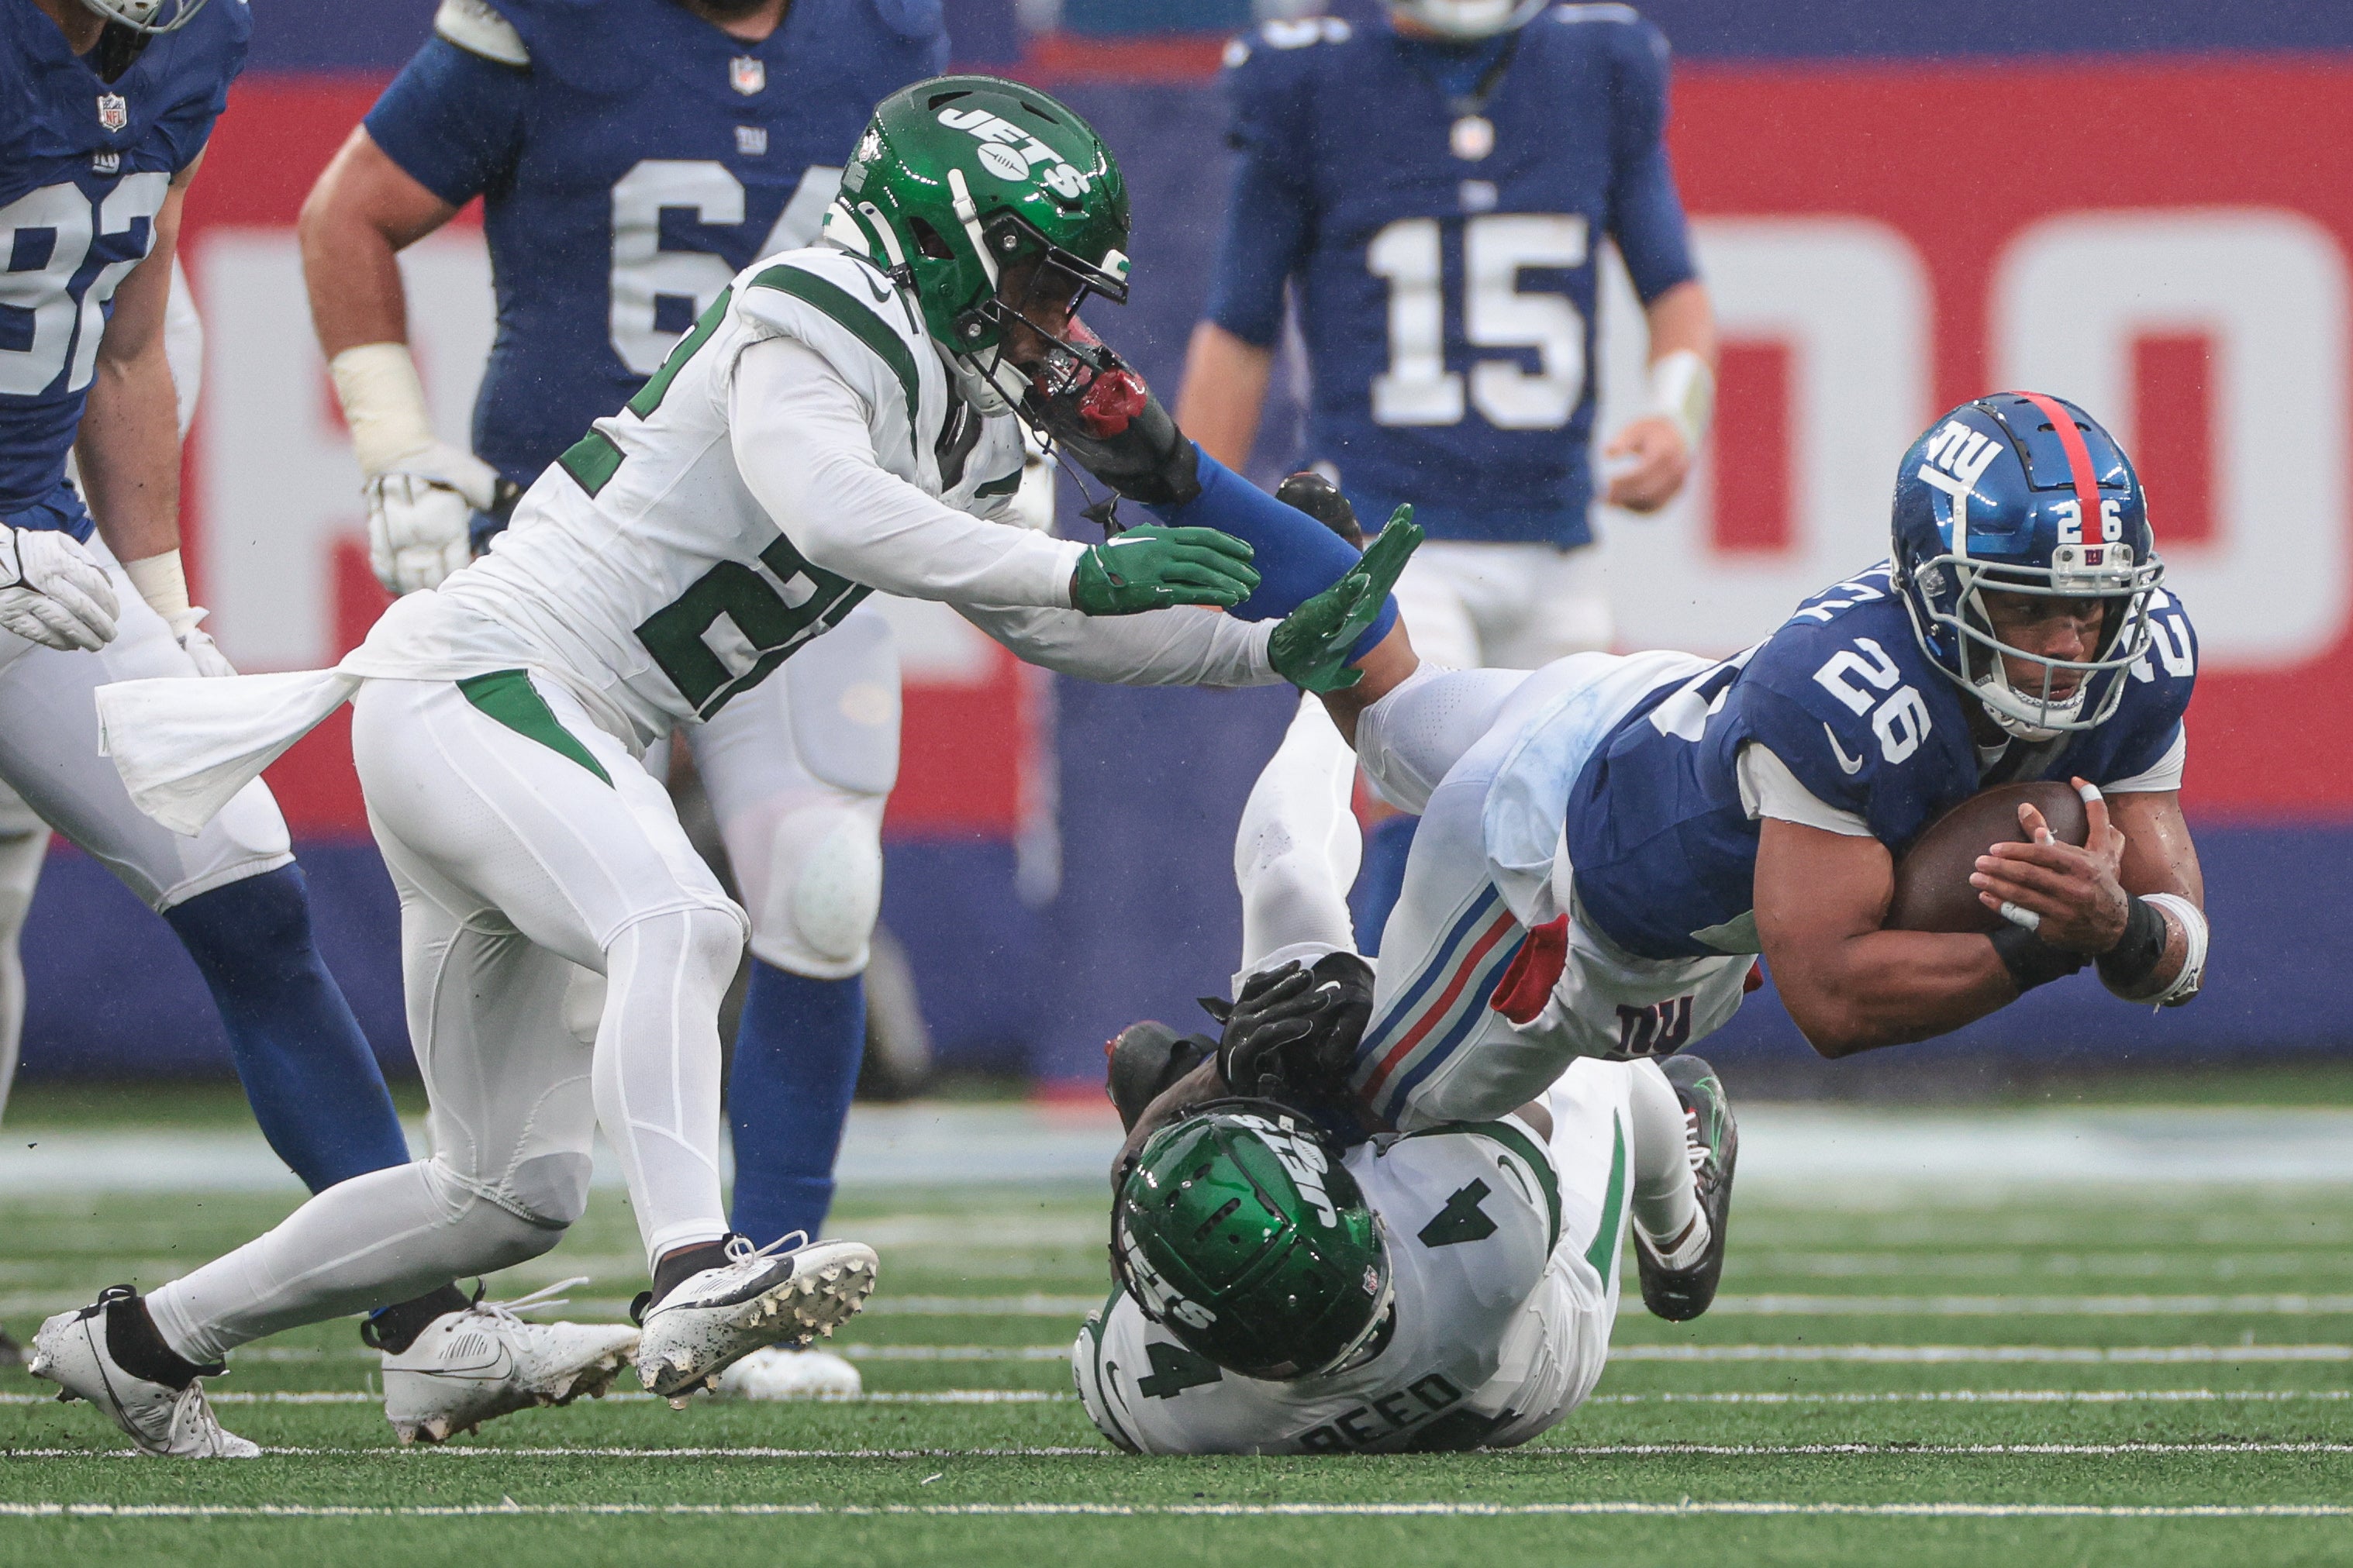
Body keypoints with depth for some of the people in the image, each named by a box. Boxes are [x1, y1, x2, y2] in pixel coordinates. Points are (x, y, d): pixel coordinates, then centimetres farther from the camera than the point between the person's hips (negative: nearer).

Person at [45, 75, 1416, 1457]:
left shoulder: (965, 425, 14)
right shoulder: (820, 319, -14)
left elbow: (1039, 623, 21)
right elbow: (824, 505, -32)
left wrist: (1277, 646, 11)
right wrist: (1083, 572, -36)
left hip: (555, 732, 10)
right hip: (474, 680, -10)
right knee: (677, 924, -35)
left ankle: (144, 1342, 23)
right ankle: (696, 1279, -52)